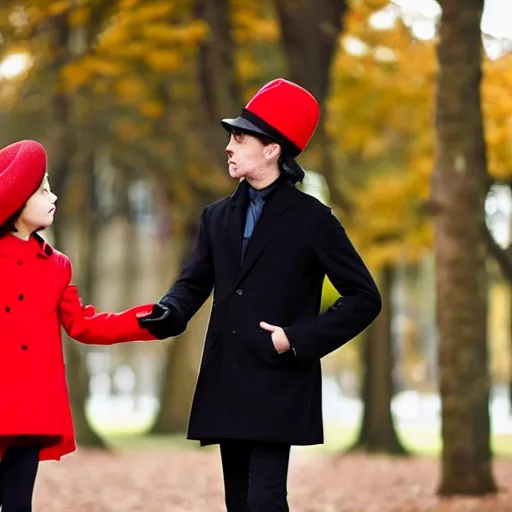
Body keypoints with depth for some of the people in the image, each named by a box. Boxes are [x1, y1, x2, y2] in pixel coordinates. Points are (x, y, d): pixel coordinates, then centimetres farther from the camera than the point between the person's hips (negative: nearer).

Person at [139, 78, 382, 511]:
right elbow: (195, 282, 11)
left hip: (278, 389, -6)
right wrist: (169, 313, -13)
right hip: (226, 387, 6)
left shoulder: (311, 219, -5)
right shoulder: (219, 216, 14)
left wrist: (299, 339, -13)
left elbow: (364, 298, -5)